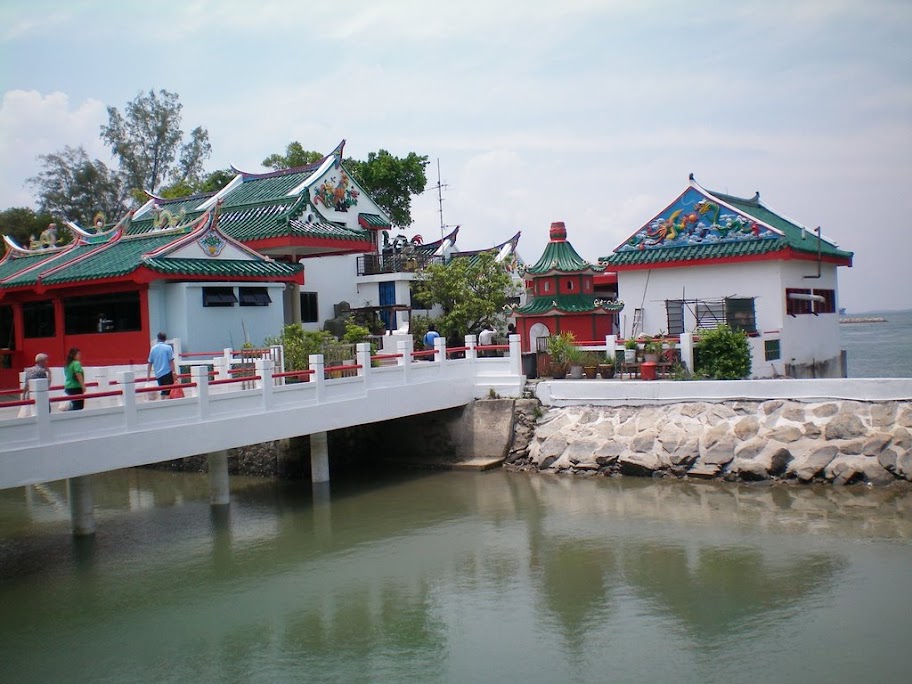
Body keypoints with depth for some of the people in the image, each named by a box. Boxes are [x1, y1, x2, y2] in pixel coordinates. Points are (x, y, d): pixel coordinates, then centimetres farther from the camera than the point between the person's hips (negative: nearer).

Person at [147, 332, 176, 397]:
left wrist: (148, 375, 14)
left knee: (163, 391, 14)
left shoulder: (153, 348, 7)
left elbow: (149, 363, 9)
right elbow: (171, 361, -10)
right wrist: (173, 372, -8)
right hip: (167, 373, -5)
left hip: (158, 374, 5)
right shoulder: (168, 347, -4)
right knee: (169, 391, -4)